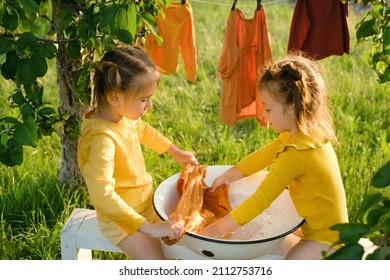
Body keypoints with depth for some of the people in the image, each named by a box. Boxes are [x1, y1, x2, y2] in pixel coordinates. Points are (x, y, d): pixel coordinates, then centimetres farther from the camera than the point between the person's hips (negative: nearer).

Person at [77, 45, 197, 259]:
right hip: (122, 219, -9)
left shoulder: (122, 114, -7)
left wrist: (176, 152, 27)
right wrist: (150, 228, -42)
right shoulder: (102, 139, -34)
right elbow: (101, 195, -42)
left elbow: (142, 130, 18)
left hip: (145, 200, 9)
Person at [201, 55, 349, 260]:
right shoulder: (310, 132, -2)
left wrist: (219, 228, -17)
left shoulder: (297, 154, -30)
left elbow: (259, 201, -26)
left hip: (326, 240, -10)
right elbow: (263, 156, 12)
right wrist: (229, 175, 14)